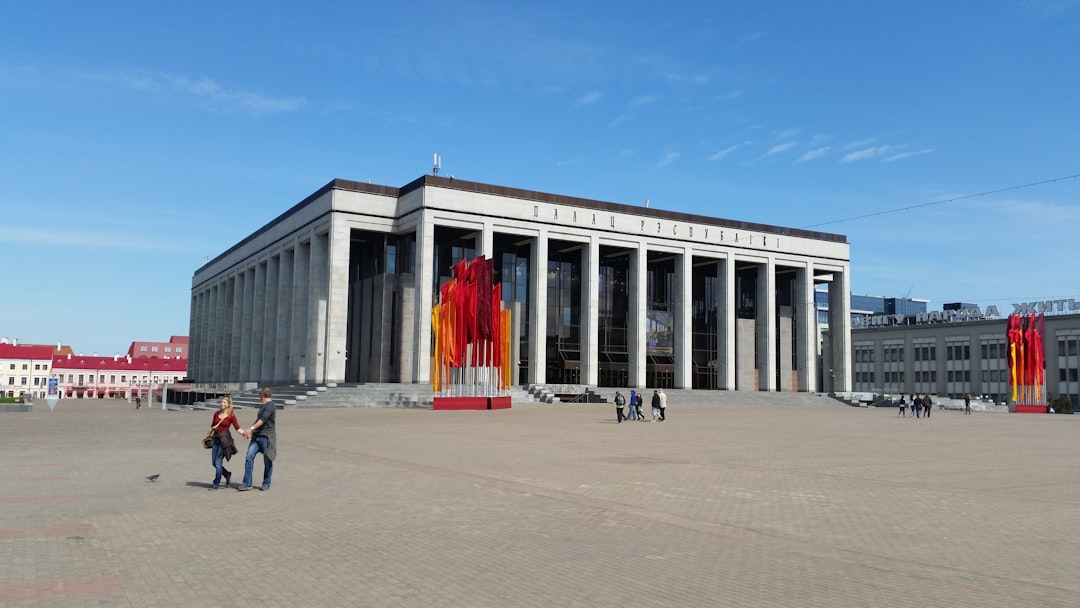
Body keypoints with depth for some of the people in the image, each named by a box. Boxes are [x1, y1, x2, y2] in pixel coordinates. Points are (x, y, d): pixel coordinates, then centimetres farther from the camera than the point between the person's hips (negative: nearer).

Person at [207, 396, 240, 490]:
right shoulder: (216, 414, 8)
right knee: (214, 463, 10)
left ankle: (216, 483, 8)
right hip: (216, 438, 6)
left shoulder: (231, 416, -7)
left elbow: (237, 428, -6)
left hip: (224, 439, -6)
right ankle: (227, 474, 31)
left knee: (218, 462, -4)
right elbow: (212, 426, 20)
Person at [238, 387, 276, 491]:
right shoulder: (263, 406, 20)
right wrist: (249, 431, 32)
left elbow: (263, 420, -23)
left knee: (267, 461, 2)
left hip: (266, 436, -8)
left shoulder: (270, 406, -11)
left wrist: (251, 428, -32)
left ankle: (266, 484, 13)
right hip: (256, 436, 9)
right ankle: (247, 484, -3)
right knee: (249, 457, -3)